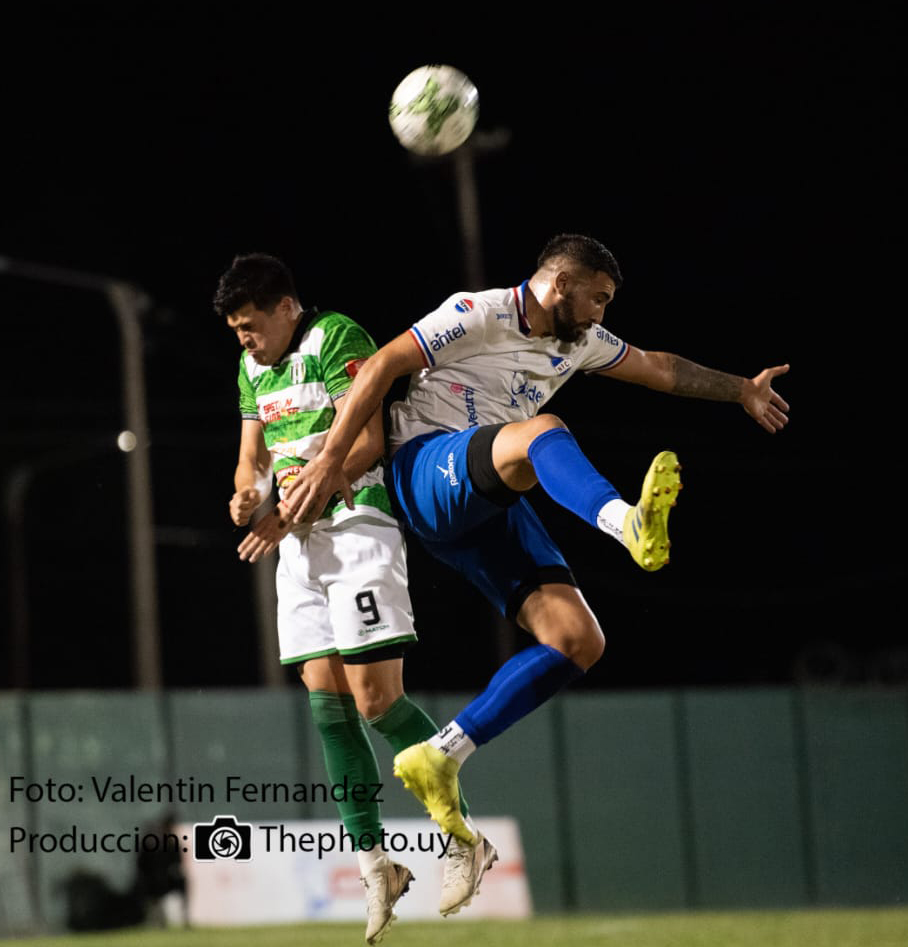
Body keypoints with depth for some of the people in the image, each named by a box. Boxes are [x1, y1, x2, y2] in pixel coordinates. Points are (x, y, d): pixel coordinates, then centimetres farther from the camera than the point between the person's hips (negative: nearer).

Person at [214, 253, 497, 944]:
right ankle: (373, 860, 2)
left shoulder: (338, 339, -7)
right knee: (327, 703, -1)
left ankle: (464, 838, -2)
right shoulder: (254, 368, 17)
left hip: (357, 522, -7)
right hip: (299, 541, 7)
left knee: (376, 699, -13)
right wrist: (249, 494, -2)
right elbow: (253, 456, 21)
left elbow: (368, 441, -15)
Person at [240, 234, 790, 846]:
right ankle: (627, 523, -70)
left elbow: (657, 368, 35)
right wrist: (330, 461, -16)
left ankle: (440, 758, -8)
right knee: (542, 429, -38)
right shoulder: (480, 315, -5)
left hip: (490, 502, 8)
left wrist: (741, 391, 40)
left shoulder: (580, 342, 19)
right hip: (426, 470, -8)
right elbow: (382, 366, -10)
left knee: (580, 641, -11)